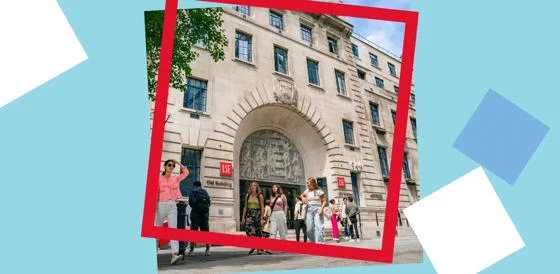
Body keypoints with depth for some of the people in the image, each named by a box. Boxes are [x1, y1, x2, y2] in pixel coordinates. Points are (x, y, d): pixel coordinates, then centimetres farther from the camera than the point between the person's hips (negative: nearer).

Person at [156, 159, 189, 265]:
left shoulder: (175, 178, 12)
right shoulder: (159, 179, 3)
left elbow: (186, 172, 19)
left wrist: (178, 163, 15)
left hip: (172, 206, 2)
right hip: (161, 206, -1)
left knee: (173, 229, -13)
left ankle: (174, 254, -24)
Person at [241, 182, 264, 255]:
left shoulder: (260, 196, 3)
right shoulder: (247, 195, 10)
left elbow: (262, 207, 1)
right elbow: (245, 207, 12)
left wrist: (262, 217, -8)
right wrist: (243, 217, 7)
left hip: (257, 214, -2)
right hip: (249, 214, 2)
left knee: (257, 231, -2)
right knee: (248, 229, -13)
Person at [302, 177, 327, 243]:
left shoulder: (319, 191, -1)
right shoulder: (307, 191, 14)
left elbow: (324, 201, 1)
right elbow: (302, 195, 34)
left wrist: (321, 208, -15)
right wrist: (304, 199, 12)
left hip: (317, 210, -5)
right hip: (309, 210, 5)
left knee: (318, 227, -17)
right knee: (309, 229, 1)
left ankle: (319, 243, -17)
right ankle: (313, 242, 21)